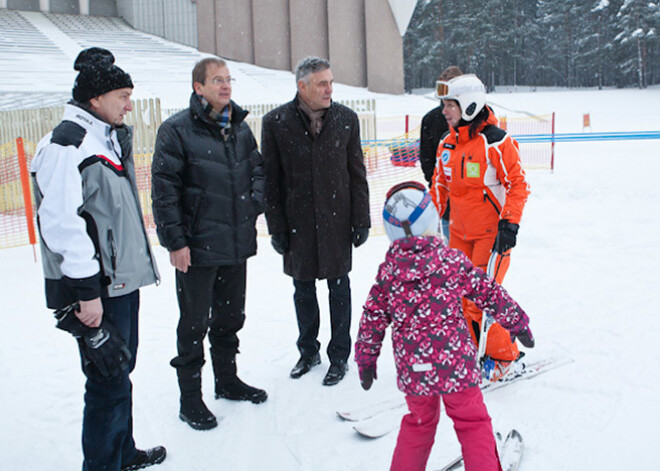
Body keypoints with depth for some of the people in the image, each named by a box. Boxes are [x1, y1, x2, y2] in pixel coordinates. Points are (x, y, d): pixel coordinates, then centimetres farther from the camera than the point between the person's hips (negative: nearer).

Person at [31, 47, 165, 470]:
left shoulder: (111, 137, 16)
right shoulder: (66, 145, -16)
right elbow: (60, 222, -22)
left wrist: (138, 264, 25)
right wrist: (85, 291, -23)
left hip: (123, 280, 10)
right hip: (96, 290, -10)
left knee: (121, 369, 20)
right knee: (109, 382, -4)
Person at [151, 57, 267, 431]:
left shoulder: (240, 127, 9)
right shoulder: (177, 130, -11)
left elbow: (258, 169, 21)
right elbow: (164, 189, -13)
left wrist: (256, 202, 3)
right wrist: (175, 241, -15)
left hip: (237, 244, 6)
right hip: (197, 247, -6)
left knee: (231, 316, 19)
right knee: (194, 323, 5)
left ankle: (227, 380, 38)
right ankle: (190, 398, 19)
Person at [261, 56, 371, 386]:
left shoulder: (346, 119, 1)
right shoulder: (276, 122, -4)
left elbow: (357, 174, 4)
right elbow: (271, 180, -1)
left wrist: (361, 220, 0)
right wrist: (276, 228, -4)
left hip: (337, 220, 0)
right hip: (297, 222, 0)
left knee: (339, 288, 7)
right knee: (303, 290, 12)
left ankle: (339, 356, 22)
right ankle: (308, 351, 31)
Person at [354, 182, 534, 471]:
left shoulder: (388, 269, -2)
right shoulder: (452, 260, -9)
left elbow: (373, 317, 4)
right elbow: (489, 293, -1)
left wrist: (366, 358, 16)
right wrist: (518, 322, 14)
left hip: (412, 369, 3)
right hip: (455, 364, -3)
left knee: (418, 423, 24)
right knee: (472, 422, 15)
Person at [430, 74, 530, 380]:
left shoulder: (496, 142, -14)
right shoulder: (447, 144, 8)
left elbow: (517, 184, -12)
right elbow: (440, 184, 18)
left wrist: (509, 224, -18)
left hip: (492, 230, -7)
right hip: (460, 231, 7)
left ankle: (503, 355, 10)